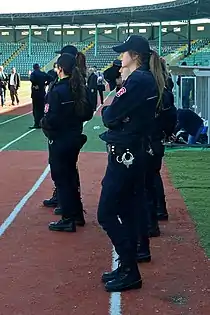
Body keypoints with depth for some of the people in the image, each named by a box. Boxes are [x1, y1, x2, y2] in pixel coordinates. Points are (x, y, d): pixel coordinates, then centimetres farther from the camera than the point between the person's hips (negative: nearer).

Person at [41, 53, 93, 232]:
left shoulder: (56, 91, -19)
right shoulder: (81, 88, 1)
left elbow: (51, 119, -22)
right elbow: (88, 114, 6)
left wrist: (43, 123, -3)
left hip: (59, 140, -7)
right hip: (76, 137, 7)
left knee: (61, 178, 3)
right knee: (71, 174, 21)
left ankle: (68, 220, 9)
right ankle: (76, 213, 31)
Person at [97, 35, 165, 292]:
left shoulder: (137, 80, -17)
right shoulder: (149, 80, 12)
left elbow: (110, 117, -17)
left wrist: (105, 110, 2)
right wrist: (112, 109, 0)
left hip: (125, 154, -10)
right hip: (137, 152, 10)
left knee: (106, 213, -4)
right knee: (128, 212, 15)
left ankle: (130, 271, 2)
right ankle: (127, 268, 24)